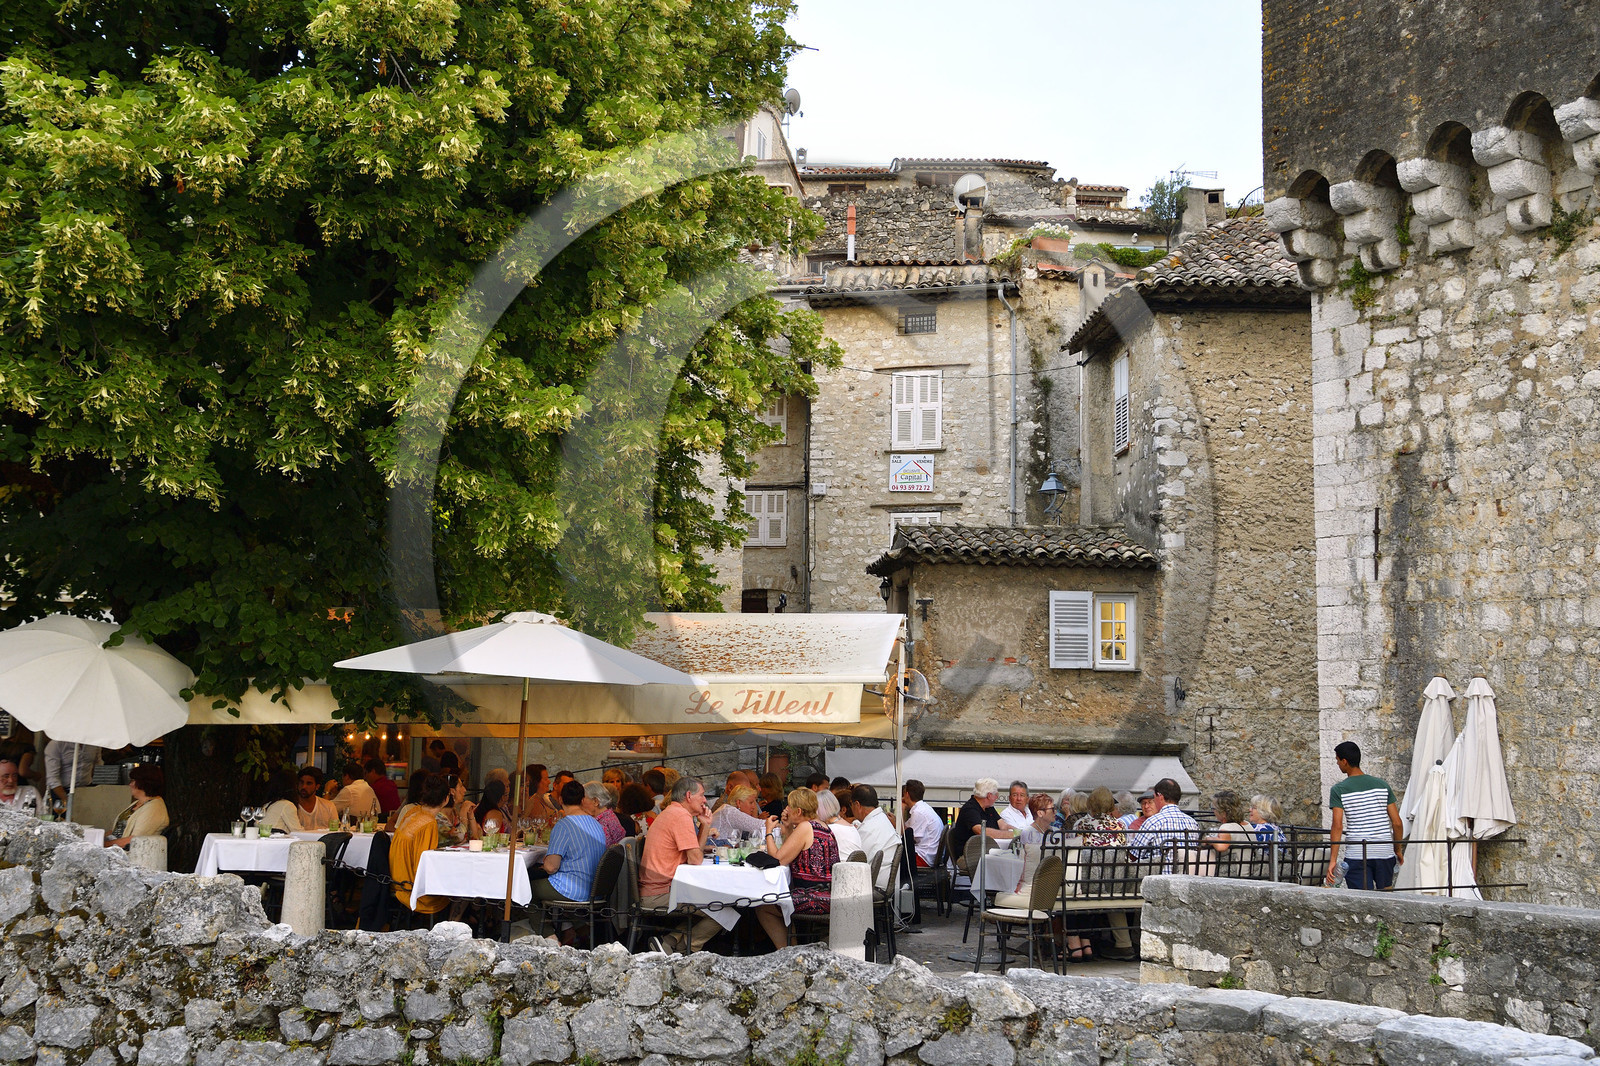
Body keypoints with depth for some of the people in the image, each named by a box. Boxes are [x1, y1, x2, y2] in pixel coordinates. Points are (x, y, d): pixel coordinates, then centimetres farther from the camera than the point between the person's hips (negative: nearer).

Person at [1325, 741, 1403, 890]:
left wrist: (1333, 859, -10)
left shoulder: (1338, 790, -4)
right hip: (1385, 852, 3)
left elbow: (1337, 826, -11)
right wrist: (1398, 850, 18)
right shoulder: (1382, 785, 6)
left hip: (1357, 854, -3)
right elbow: (1397, 822, 5)